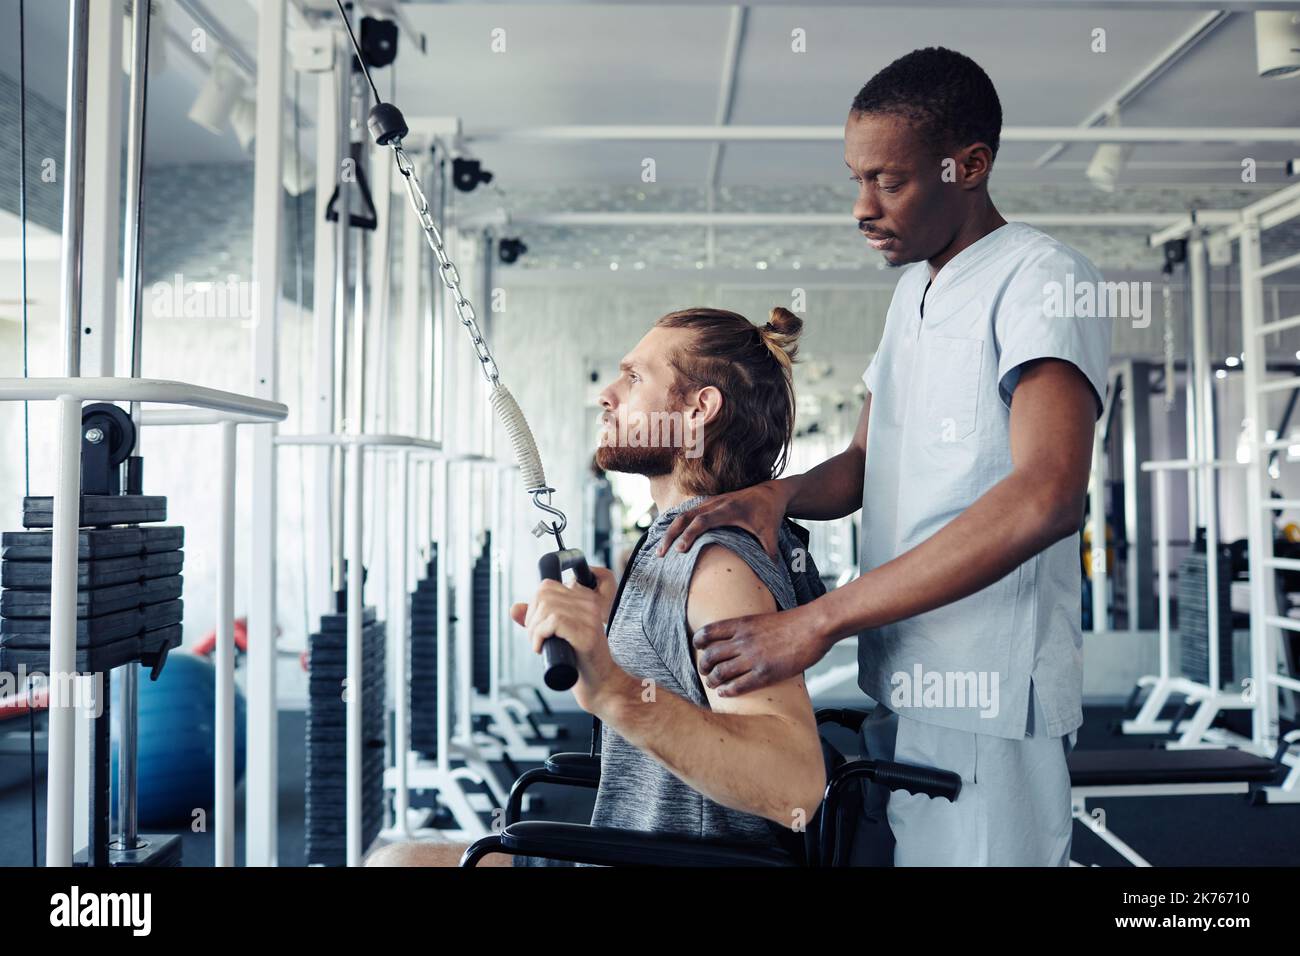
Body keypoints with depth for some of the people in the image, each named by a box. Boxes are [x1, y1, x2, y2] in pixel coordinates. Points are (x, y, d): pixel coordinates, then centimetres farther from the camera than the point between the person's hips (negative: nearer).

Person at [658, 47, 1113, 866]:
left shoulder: (1041, 279, -12)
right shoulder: (914, 288, 16)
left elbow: (1045, 498, -28)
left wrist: (817, 622, -29)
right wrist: (776, 495, -6)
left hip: (985, 708, -8)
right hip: (897, 686, 8)